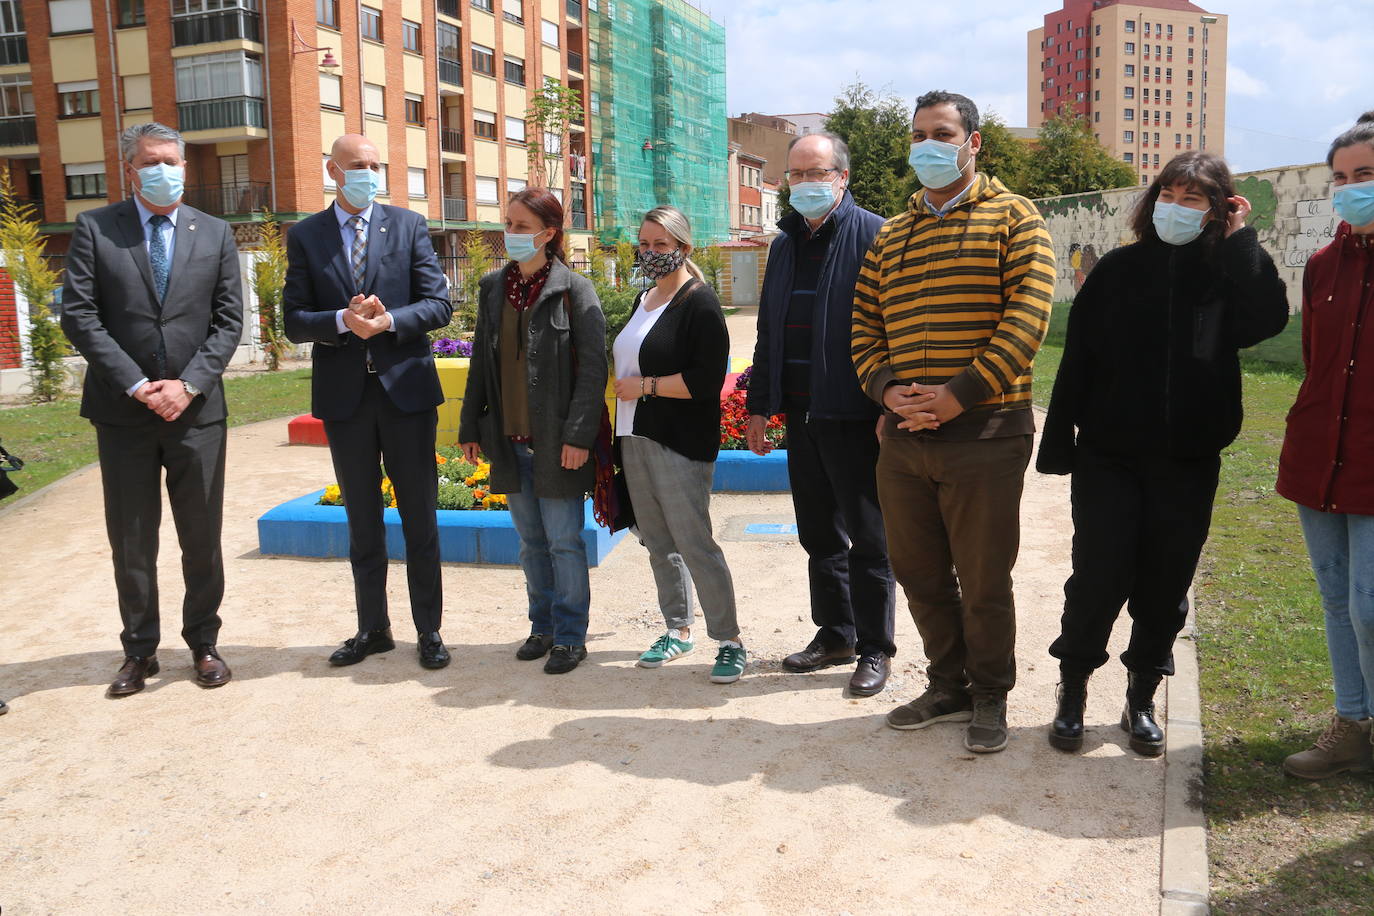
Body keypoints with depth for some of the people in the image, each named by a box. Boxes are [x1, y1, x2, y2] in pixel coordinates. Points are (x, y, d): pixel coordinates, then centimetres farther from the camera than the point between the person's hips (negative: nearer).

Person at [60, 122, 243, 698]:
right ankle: (140, 650, 21)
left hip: (196, 408, 1)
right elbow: (78, 316, -5)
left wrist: (189, 384, -10)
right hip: (123, 411, -1)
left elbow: (229, 321, 3)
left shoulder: (215, 234, 7)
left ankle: (203, 643, 22)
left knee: (202, 536, 8)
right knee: (131, 539, 7)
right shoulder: (94, 229, 2)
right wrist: (137, 385, -13)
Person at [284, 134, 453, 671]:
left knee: (420, 519, 5)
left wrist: (388, 321, -19)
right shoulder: (305, 237, 5)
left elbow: (439, 304, -2)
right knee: (362, 522, 12)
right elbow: (294, 323, -1)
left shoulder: (408, 226, 3)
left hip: (406, 388, -1)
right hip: (344, 395, 1)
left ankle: (429, 631, 16)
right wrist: (343, 321, -19)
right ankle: (372, 629, 26)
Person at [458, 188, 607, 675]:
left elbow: (594, 367, -11)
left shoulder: (573, 289, -8)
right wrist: (471, 425, 13)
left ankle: (570, 635, 15)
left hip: (555, 442, -5)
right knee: (531, 540, 15)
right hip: (509, 440, 6)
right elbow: (481, 362, 14)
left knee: (563, 541, 2)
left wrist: (578, 435, -16)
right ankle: (543, 626, 29)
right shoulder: (493, 287, 9)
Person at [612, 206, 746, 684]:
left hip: (681, 445, -8)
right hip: (636, 439, 8)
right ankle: (678, 631, 25)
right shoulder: (644, 299, 16)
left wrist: (645, 386, -15)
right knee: (658, 542, 13)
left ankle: (730, 641, 2)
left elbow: (707, 379, -18)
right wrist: (623, 398, 16)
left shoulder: (699, 303, -10)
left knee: (693, 541, -9)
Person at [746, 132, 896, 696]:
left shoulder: (872, 235, -7)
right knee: (819, 536, 15)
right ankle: (834, 634, 29)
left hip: (855, 416, -7)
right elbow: (768, 331, 18)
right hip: (802, 415, 7)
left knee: (868, 539, 3)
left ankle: (875, 649, 15)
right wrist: (759, 406, 15)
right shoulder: (785, 244, 15)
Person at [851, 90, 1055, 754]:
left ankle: (990, 697, 24)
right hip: (902, 436, 5)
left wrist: (961, 394, -17)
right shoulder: (889, 237, 16)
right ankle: (948, 684, 32)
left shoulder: (1011, 217, 1)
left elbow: (1029, 314, -10)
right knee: (919, 573, 13)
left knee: (983, 580, 4)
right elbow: (864, 326, 13)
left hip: (983, 432, -5)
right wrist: (887, 389, -6)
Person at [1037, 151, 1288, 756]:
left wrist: (1239, 240, -14)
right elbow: (1077, 361, 0)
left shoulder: (1227, 274, 1)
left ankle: (1141, 700, 26)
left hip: (1188, 463, 1)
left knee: (1165, 590, 9)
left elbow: (1268, 318, -21)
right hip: (1108, 457, -1)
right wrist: (1058, 446, -4)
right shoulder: (1119, 269, 1)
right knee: (1097, 581, -3)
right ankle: (1073, 692, 15)